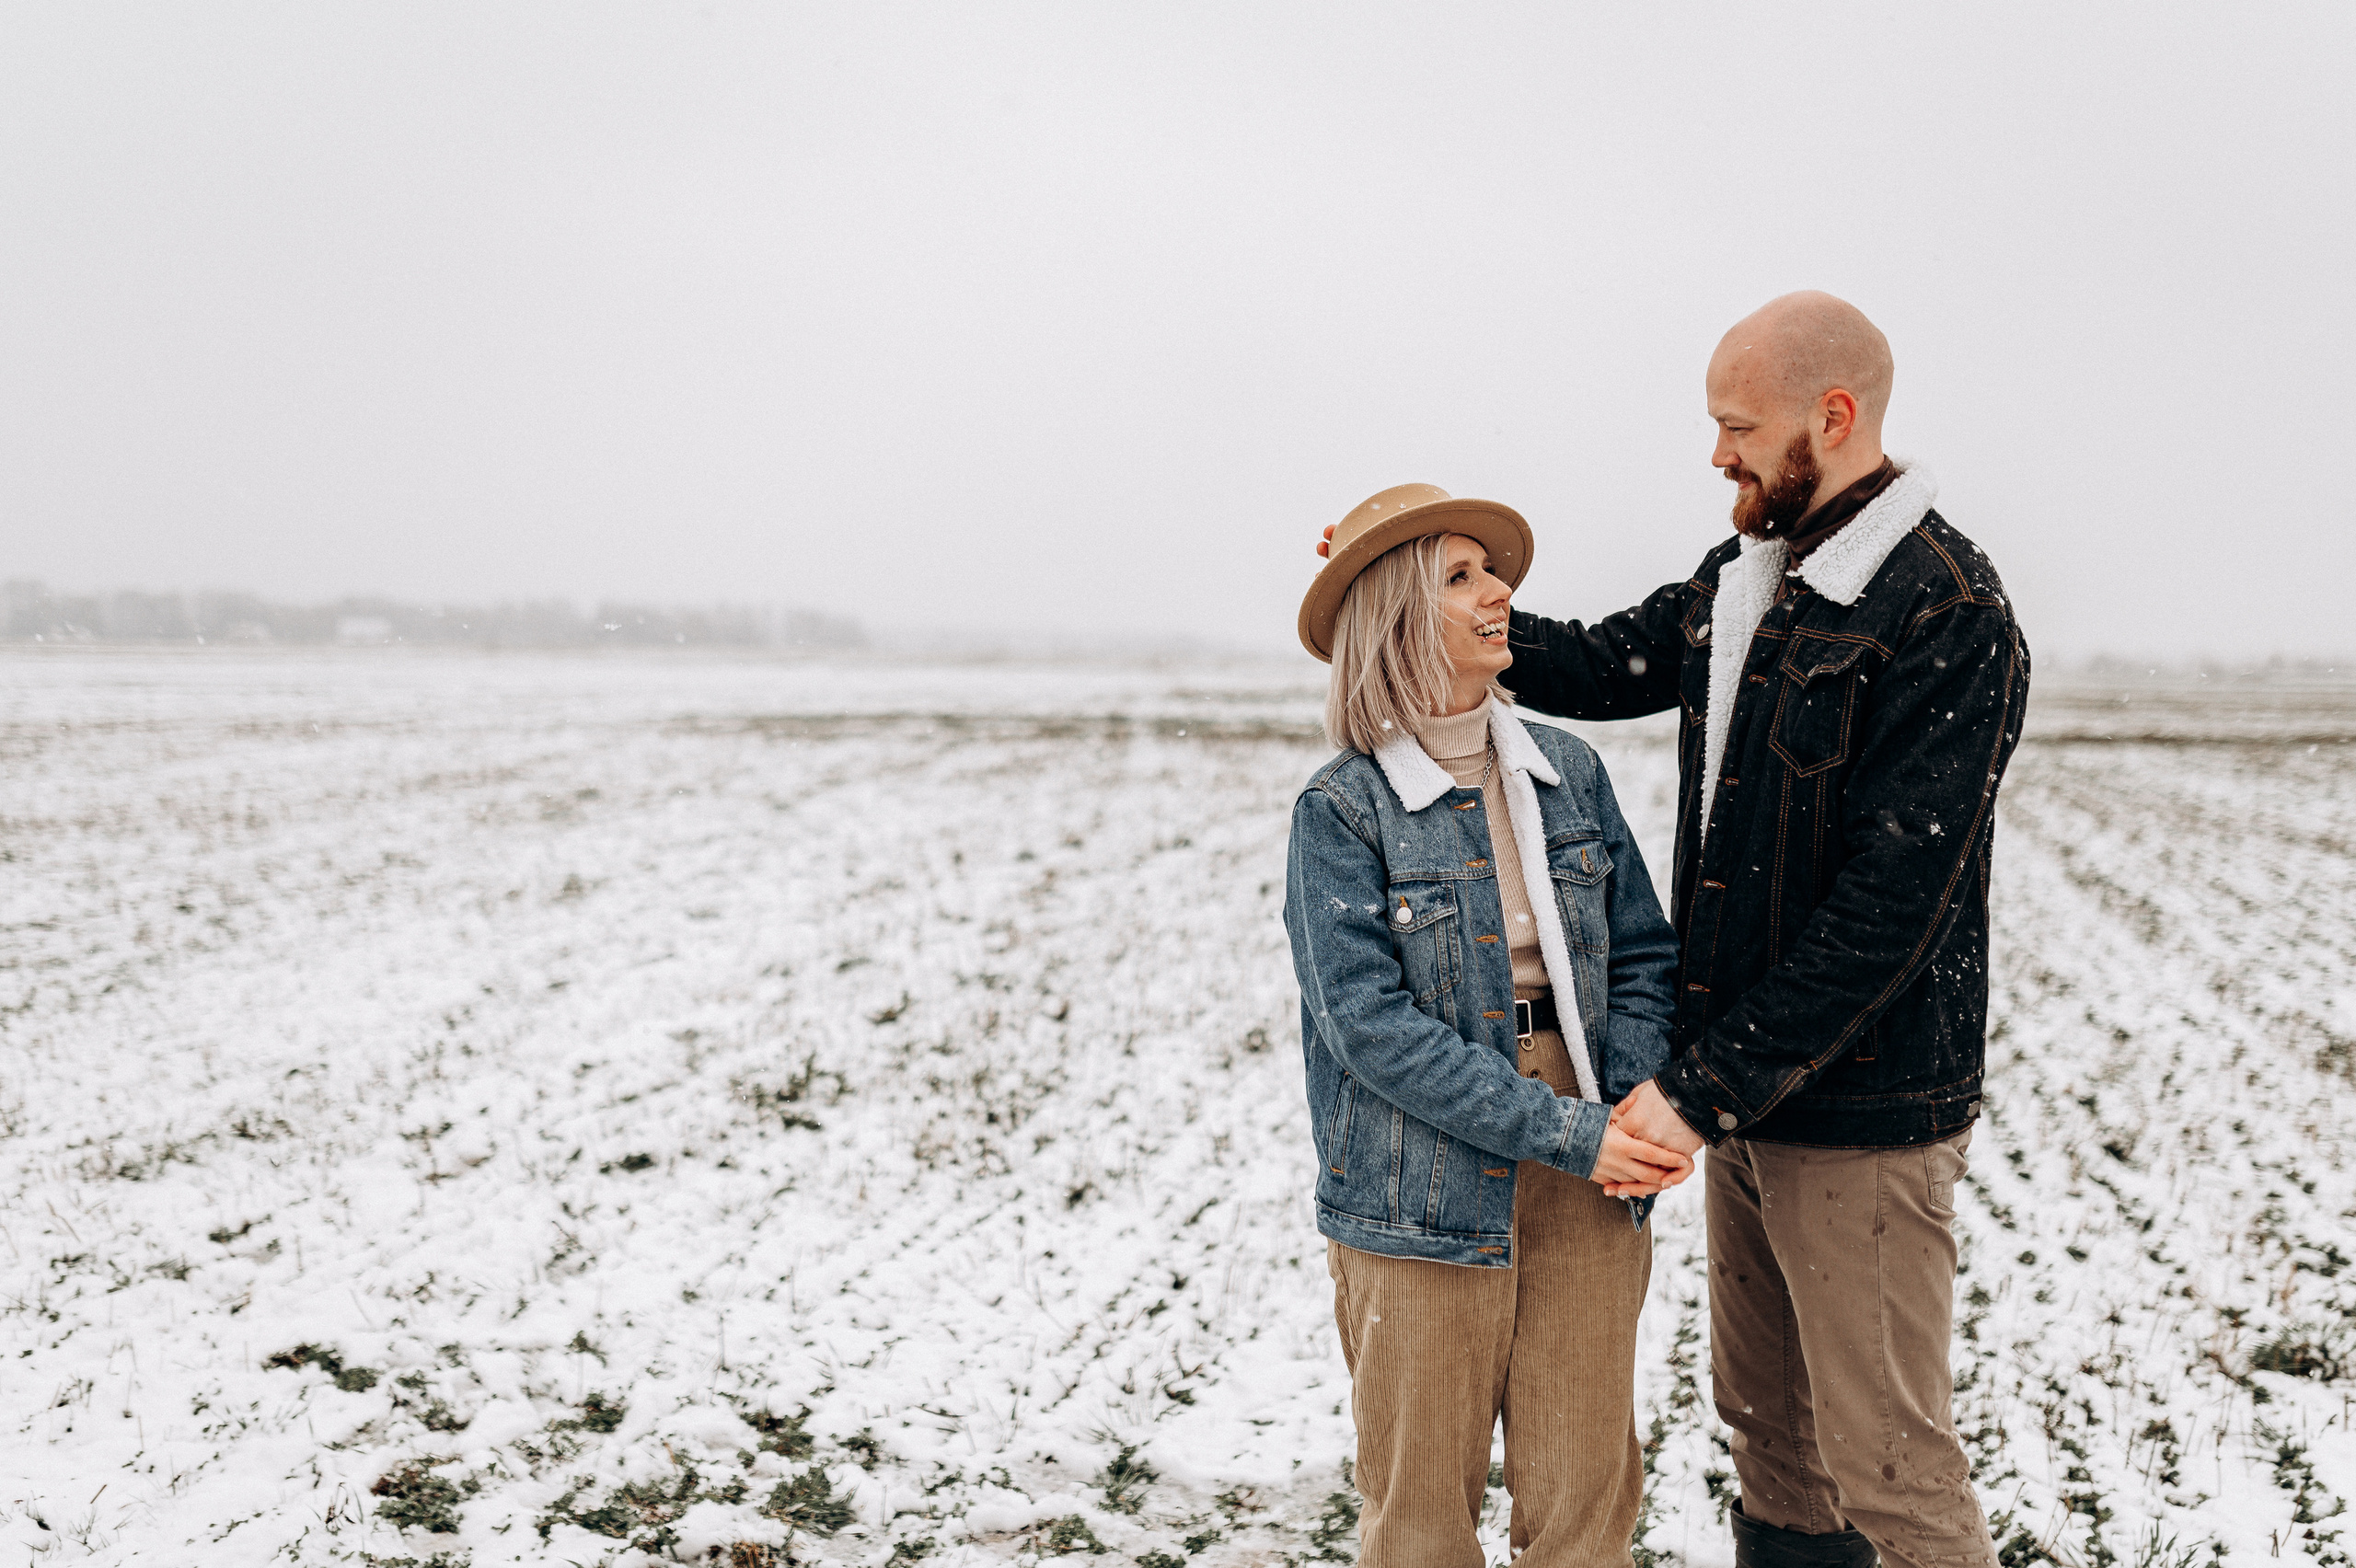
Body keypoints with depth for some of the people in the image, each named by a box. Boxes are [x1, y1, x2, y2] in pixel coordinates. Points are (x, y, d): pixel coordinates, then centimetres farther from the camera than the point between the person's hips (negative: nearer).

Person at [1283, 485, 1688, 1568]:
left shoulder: (1568, 772, 5)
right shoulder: (1341, 810, -9)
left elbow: (1641, 957, 7)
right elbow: (1370, 1024, -16)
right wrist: (1564, 1134, -19)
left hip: (1588, 1190, 4)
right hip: (1423, 1192, -4)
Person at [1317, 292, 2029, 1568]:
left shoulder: (1948, 615, -18)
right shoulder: (1740, 579, 8)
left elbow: (1893, 899, -23)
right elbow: (1601, 668, 25)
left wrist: (1706, 1086, -23)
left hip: (1864, 1112, -8)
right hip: (1746, 1091, 8)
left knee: (1886, 1460, 0)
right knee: (1765, 1417, 19)